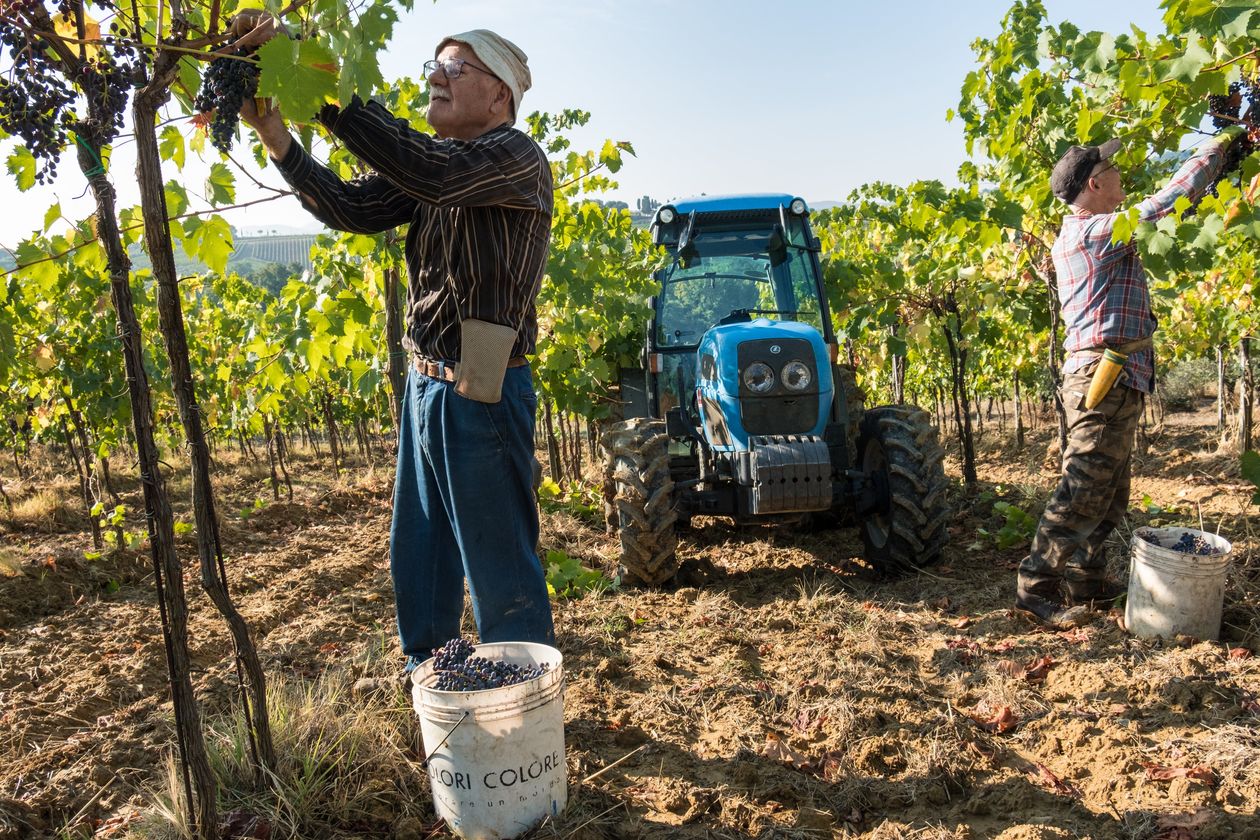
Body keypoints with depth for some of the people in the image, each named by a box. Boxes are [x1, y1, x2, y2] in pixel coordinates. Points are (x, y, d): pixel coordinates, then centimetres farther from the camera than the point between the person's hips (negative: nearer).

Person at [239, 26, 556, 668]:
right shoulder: (433, 160, 14)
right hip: (424, 384, 9)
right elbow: (351, 208, 4)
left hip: (481, 395, -9)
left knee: (501, 574, 2)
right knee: (416, 559, 20)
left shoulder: (516, 156, -11)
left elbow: (430, 173, -30)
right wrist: (272, 132, -5)